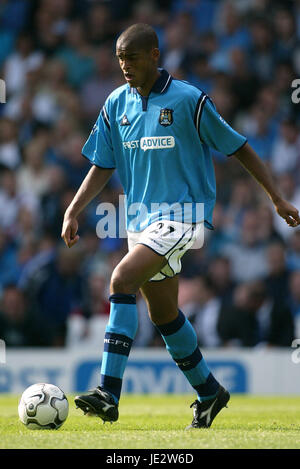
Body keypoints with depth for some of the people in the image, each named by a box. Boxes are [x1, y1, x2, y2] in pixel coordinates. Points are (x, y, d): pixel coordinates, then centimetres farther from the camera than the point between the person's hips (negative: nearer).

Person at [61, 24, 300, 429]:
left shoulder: (189, 100, -10)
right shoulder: (117, 104, 5)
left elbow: (238, 148, -3)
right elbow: (102, 167, 11)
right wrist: (73, 212, -2)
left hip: (180, 214, -7)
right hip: (140, 218, 7)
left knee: (122, 280, -25)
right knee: (163, 314, 12)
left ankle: (109, 393, -28)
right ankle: (209, 392, 32)